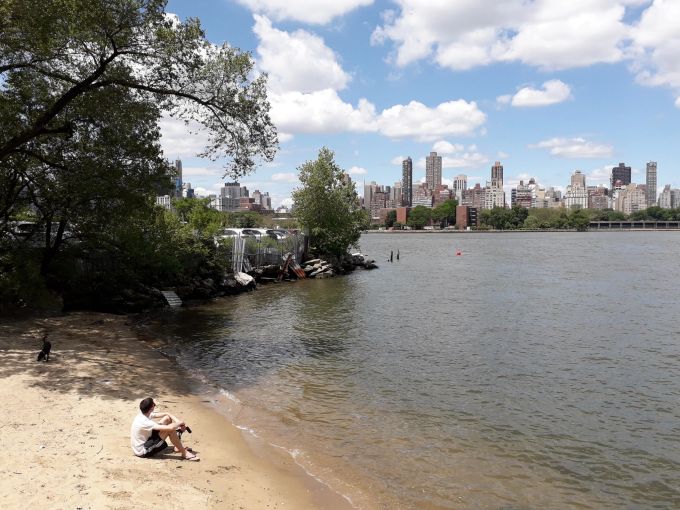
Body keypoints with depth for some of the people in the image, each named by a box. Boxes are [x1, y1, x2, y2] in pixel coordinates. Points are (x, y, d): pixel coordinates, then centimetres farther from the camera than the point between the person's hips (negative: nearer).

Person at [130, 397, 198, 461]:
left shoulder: (143, 415, -3)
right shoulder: (145, 422, -31)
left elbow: (167, 414, 6)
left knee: (167, 418, 3)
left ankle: (178, 447, 9)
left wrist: (179, 422, -9)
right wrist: (180, 423, -16)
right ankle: (185, 453, -9)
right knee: (170, 430, -24)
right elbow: (170, 428, -37)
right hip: (143, 452, -9)